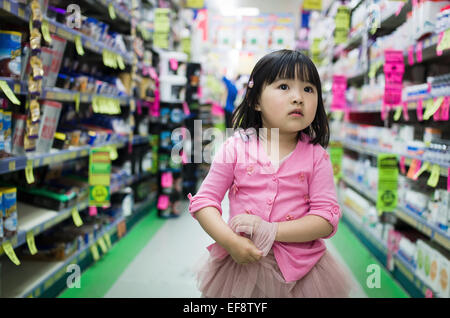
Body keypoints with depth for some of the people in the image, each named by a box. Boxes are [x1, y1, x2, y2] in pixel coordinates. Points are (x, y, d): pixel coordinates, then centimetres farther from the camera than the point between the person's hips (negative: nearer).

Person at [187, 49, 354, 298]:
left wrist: (271, 231, -22)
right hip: (240, 263, 0)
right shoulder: (235, 148, -6)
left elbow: (327, 218, -11)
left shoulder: (316, 156, -5)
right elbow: (204, 201, -5)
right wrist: (231, 241, -21)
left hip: (299, 269, 0)